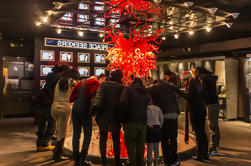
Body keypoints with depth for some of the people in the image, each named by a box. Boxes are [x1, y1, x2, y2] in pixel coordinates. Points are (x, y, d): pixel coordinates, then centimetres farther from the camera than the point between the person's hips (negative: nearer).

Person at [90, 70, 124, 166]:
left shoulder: (104, 84, 0)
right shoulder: (121, 87, -2)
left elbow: (98, 97, -14)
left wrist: (94, 108, -19)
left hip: (103, 115, 0)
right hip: (115, 117, 0)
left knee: (103, 138, 12)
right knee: (116, 139, 13)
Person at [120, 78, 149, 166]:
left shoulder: (128, 89, 3)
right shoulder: (145, 93, 18)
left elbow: (123, 102, -11)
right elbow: (148, 107, 16)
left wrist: (121, 118, -4)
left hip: (131, 122, -4)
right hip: (143, 123, 5)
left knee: (130, 144, 4)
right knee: (140, 146, 15)